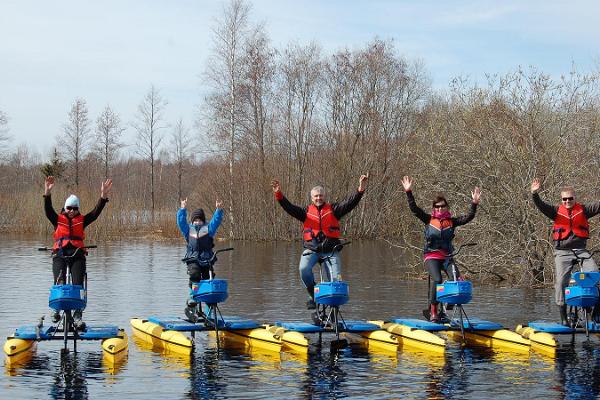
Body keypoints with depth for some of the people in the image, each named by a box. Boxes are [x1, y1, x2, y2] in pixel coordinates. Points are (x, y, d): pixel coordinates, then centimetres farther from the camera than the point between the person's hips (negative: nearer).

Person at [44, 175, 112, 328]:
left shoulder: (82, 220, 16)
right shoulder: (58, 220, 14)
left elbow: (96, 212, 4)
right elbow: (48, 210, -3)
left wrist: (103, 196, -11)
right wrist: (47, 193, -20)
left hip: (77, 255, 1)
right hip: (60, 254, -1)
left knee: (78, 285, -13)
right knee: (60, 283, -22)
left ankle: (77, 316, -14)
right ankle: (56, 309, -6)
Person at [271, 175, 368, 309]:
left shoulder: (333, 209, 9)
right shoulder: (306, 211, 11)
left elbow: (349, 204, -4)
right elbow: (289, 207, 0)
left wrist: (360, 190, -19)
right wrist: (279, 195, -15)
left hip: (331, 250, 0)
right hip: (311, 249, 0)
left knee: (335, 278, -14)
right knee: (304, 269, -27)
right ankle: (313, 295, -5)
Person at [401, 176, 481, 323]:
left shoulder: (451, 221, 8)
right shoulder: (428, 220, 5)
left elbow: (468, 217, 0)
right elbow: (414, 208, -4)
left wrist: (474, 203, -14)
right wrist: (408, 192, -14)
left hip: (447, 257, 2)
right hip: (431, 256, -2)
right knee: (437, 280, -26)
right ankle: (433, 312, -17)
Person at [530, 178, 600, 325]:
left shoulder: (583, 210, 8)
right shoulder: (557, 211, 5)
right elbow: (541, 206, -9)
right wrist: (535, 194, -26)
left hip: (581, 250, 1)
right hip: (563, 252, 0)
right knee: (561, 281, -8)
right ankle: (563, 316, -1)